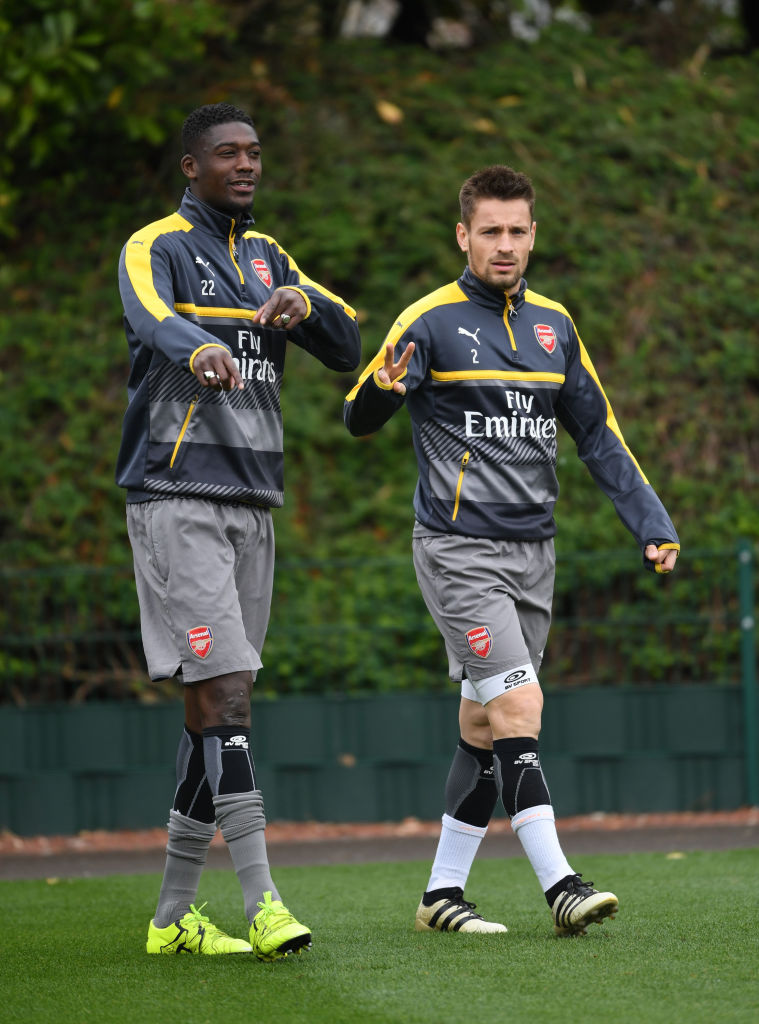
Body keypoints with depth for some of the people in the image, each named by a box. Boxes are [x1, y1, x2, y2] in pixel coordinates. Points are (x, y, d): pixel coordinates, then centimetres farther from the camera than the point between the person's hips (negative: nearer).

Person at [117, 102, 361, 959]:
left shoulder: (264, 255, 17)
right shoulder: (155, 247, -5)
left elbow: (347, 350, 12)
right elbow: (151, 317, -29)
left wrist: (306, 305, -11)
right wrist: (201, 350, -52)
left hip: (252, 503, 7)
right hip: (176, 497, -7)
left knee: (214, 709, 8)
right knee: (225, 693, -16)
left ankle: (173, 916, 14)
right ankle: (263, 904, -20)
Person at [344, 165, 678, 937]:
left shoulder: (553, 325, 11)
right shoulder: (431, 320, -6)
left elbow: (597, 435, 17)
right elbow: (358, 417, -12)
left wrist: (652, 525, 9)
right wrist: (382, 391, -35)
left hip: (532, 553, 6)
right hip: (458, 549, -6)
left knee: (485, 727, 8)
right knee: (518, 705, -16)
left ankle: (443, 893, 15)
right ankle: (559, 885, -19)